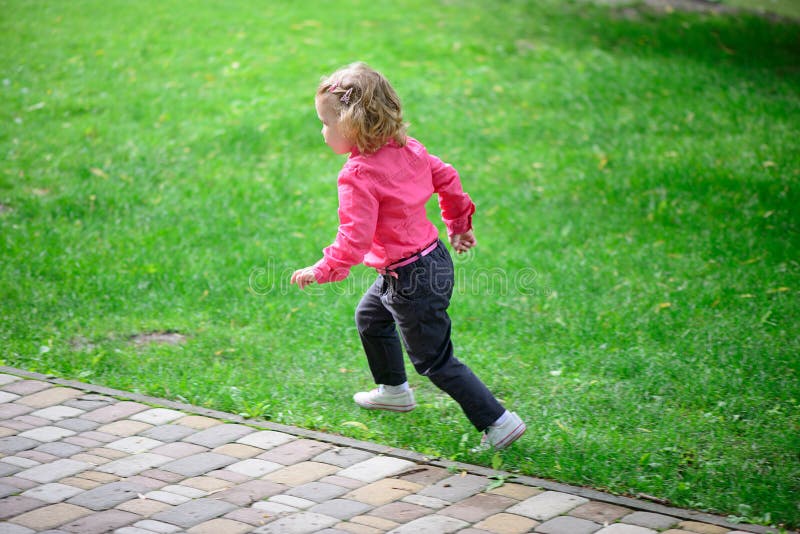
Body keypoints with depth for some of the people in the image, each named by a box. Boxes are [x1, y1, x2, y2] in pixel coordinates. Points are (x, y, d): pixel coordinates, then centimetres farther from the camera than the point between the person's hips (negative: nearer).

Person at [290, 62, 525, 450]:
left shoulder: (359, 176, -25)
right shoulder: (407, 148, 0)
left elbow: (354, 239, -29)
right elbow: (447, 179, 11)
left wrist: (321, 271, -16)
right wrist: (459, 225, 24)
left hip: (412, 279, -10)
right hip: (432, 255, 10)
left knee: (434, 360, 2)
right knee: (369, 316, 30)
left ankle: (498, 422, 4)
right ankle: (394, 390, 48)